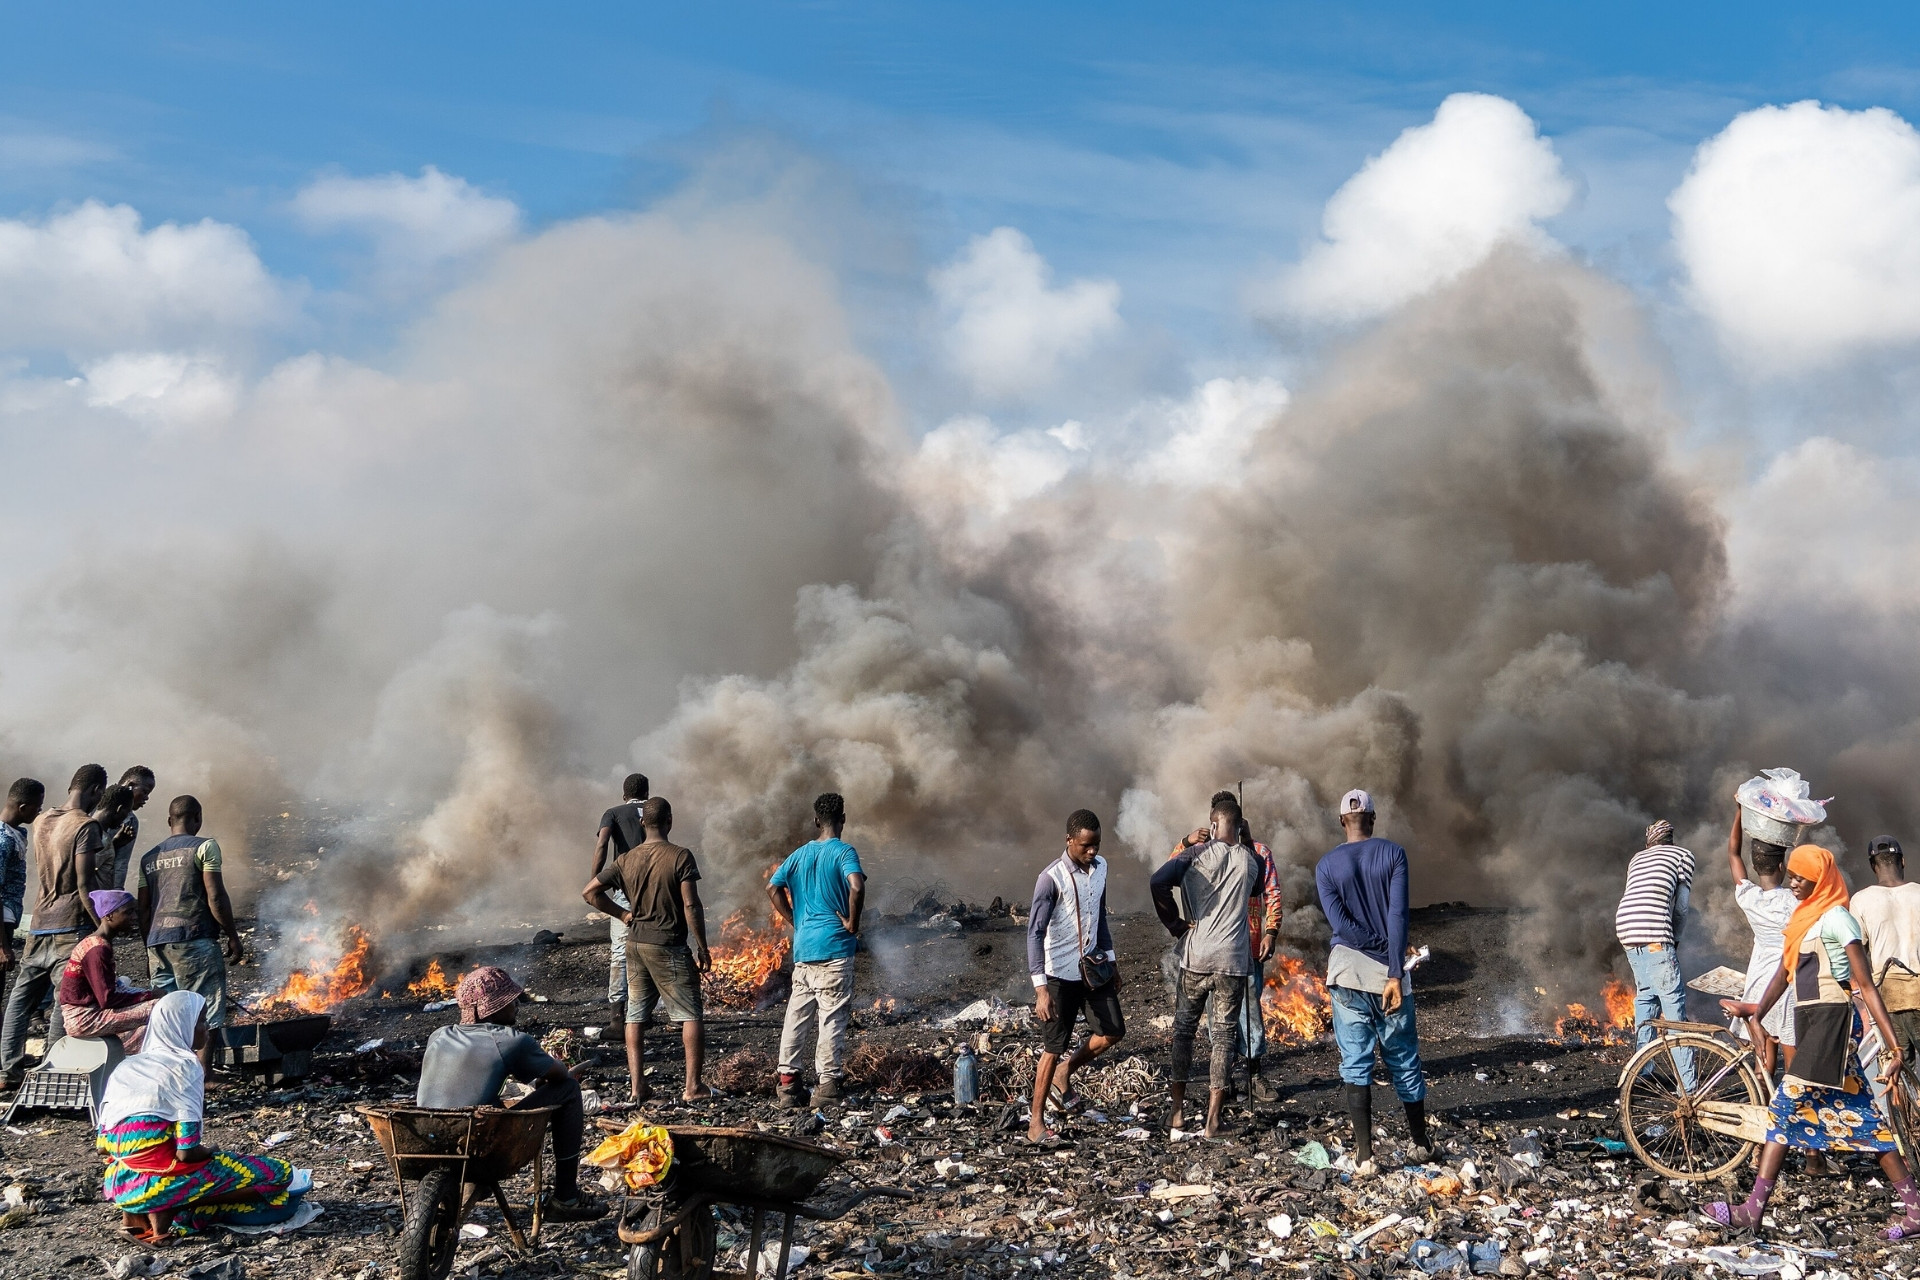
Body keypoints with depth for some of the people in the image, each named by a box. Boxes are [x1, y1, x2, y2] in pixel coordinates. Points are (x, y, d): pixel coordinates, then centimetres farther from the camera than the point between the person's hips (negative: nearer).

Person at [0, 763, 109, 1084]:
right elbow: (84, 884, -15)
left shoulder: (42, 822, 12)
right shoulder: (86, 826, -11)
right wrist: (103, 928, -11)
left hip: (39, 925, 8)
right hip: (71, 925, -7)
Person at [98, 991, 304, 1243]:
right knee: (278, 1173, -4)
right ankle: (166, 1212, -5)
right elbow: (187, 1152, -16)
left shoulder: (126, 1067, 11)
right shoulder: (184, 1065, -10)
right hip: (153, 1182, -8)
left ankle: (139, 1212, 11)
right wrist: (211, 1151, 5)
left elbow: (102, 1146, 12)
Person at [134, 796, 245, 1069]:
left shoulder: (148, 857, 17)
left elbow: (144, 910, 16)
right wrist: (233, 937, -2)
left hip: (158, 943, 6)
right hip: (196, 940, -6)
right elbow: (216, 897, -9)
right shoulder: (205, 846, -1)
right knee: (206, 1015, -2)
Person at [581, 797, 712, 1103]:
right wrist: (702, 948, -8)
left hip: (636, 943, 5)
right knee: (691, 1015, 2)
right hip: (670, 947, -5)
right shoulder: (680, 857, -12)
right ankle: (693, 1086, -1)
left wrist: (622, 914, 9)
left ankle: (636, 1085, 11)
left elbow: (589, 891, 4)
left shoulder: (626, 860, 2)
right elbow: (691, 906, -16)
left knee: (636, 1015, 12)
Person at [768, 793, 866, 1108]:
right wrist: (852, 923, -10)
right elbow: (857, 886, -24)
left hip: (802, 949, 5)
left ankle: (788, 1082, 10)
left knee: (797, 1016, 9)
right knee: (832, 1019, -1)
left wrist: (795, 921, 12)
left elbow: (772, 887, 8)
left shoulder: (799, 854, 11)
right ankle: (826, 1085, 0)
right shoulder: (843, 852, -7)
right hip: (834, 949, -5)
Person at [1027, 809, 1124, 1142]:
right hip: (1060, 974, -6)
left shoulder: (1100, 867, 0)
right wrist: (1040, 988, -28)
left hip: (1093, 967, 6)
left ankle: (1064, 1072, 28)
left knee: (1112, 1031, 4)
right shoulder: (1051, 878, -22)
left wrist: (1110, 958, 18)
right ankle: (1036, 1119, 13)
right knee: (1054, 1047, -1)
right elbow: (1035, 932, -23)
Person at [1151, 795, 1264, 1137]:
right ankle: (1213, 1119, 4)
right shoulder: (1251, 861, 2)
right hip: (1233, 959, 1)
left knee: (1183, 1029, 13)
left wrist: (1174, 923, -8)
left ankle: (1178, 1111, 14)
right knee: (1224, 1035, 7)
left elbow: (1158, 881, -20)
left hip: (1196, 955, -1)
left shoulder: (1196, 854, -6)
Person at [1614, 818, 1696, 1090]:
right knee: (1674, 1001, -3)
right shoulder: (1684, 854, 15)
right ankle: (1687, 1083, -5)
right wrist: (1675, 939, 24)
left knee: (1645, 996, 23)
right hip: (1654, 934, -6)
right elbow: (1681, 906, 9)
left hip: (1625, 928, 6)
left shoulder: (1638, 858, 29)